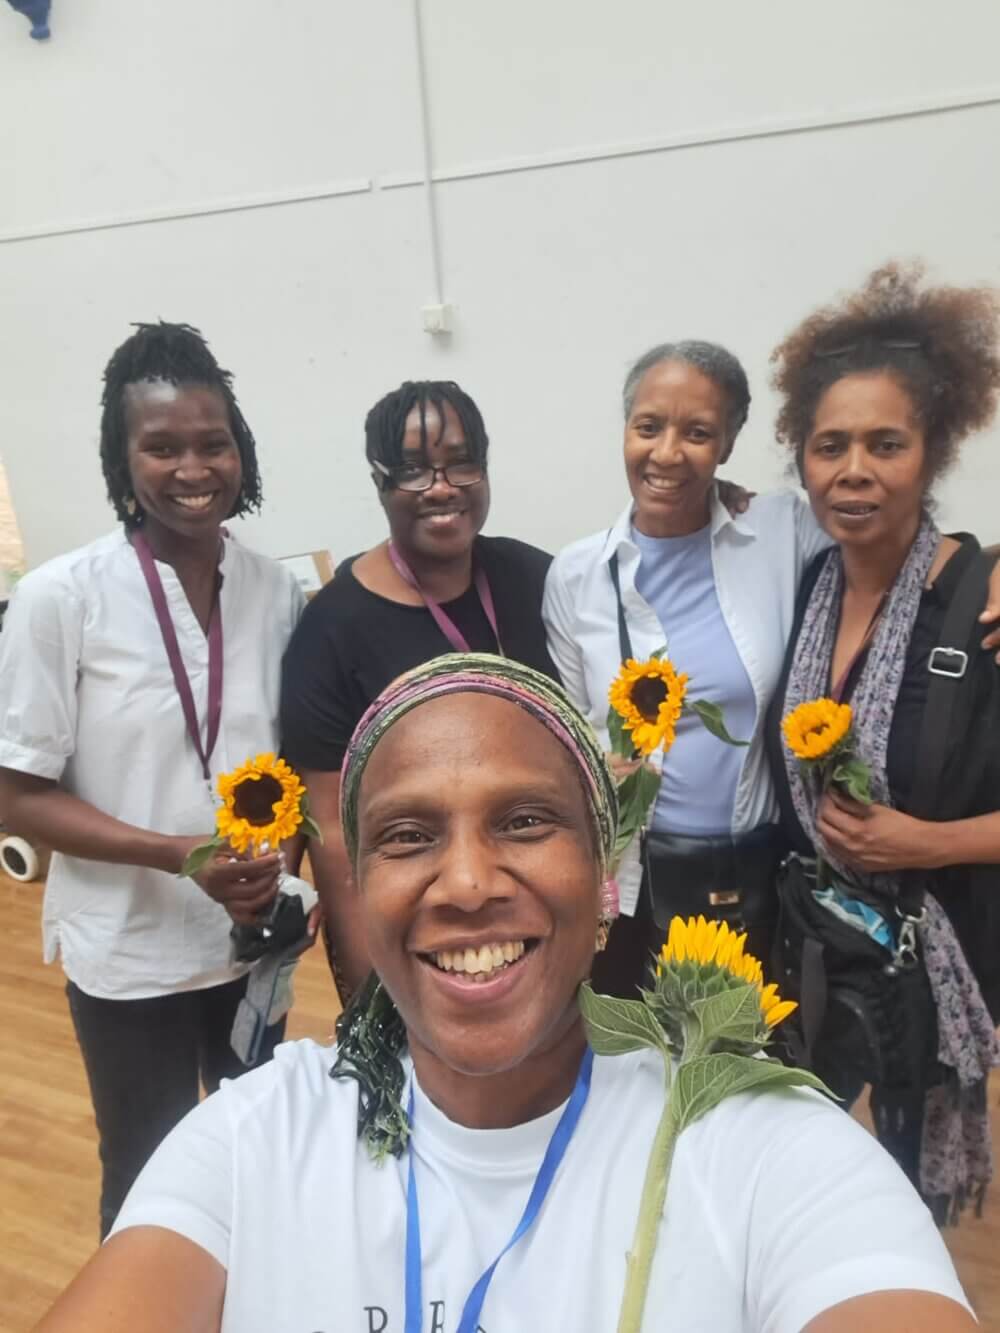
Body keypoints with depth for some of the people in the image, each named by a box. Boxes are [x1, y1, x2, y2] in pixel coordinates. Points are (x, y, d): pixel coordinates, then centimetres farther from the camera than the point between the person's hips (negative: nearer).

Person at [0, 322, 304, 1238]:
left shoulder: (277, 591, -5)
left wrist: (276, 859, -12)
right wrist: (179, 853, -23)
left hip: (256, 940, 4)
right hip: (129, 952, -3)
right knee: (148, 1175, 18)